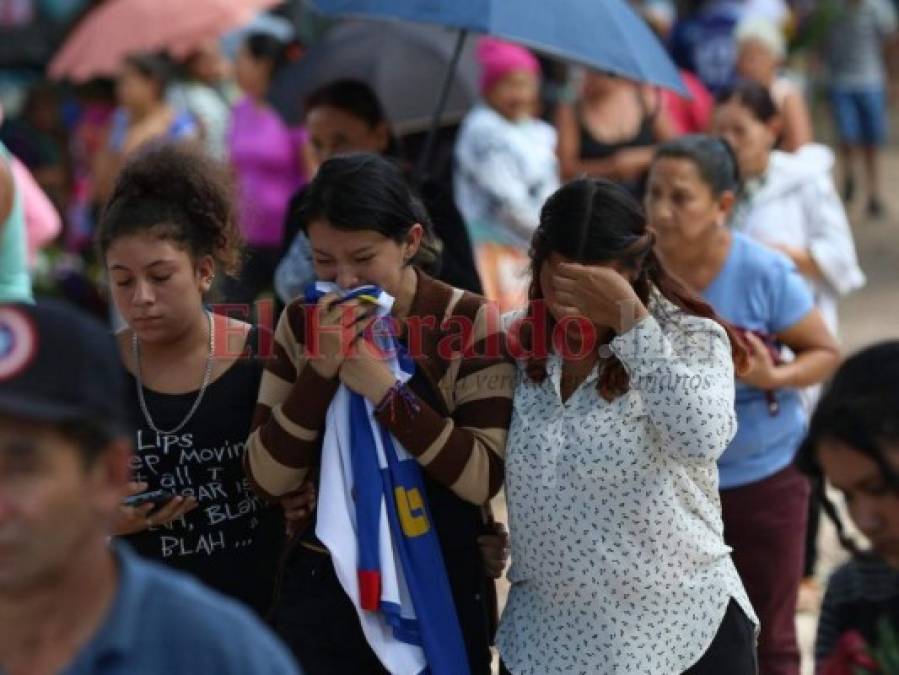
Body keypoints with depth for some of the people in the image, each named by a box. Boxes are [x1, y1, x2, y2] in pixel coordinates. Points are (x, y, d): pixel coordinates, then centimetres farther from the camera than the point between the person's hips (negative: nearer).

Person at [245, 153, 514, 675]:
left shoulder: (469, 321, -10)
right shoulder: (303, 323, -1)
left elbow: (485, 478, -17)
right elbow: (269, 479, -7)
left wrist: (387, 392, -25)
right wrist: (320, 370, -19)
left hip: (441, 587, -2)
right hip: (323, 587, 2)